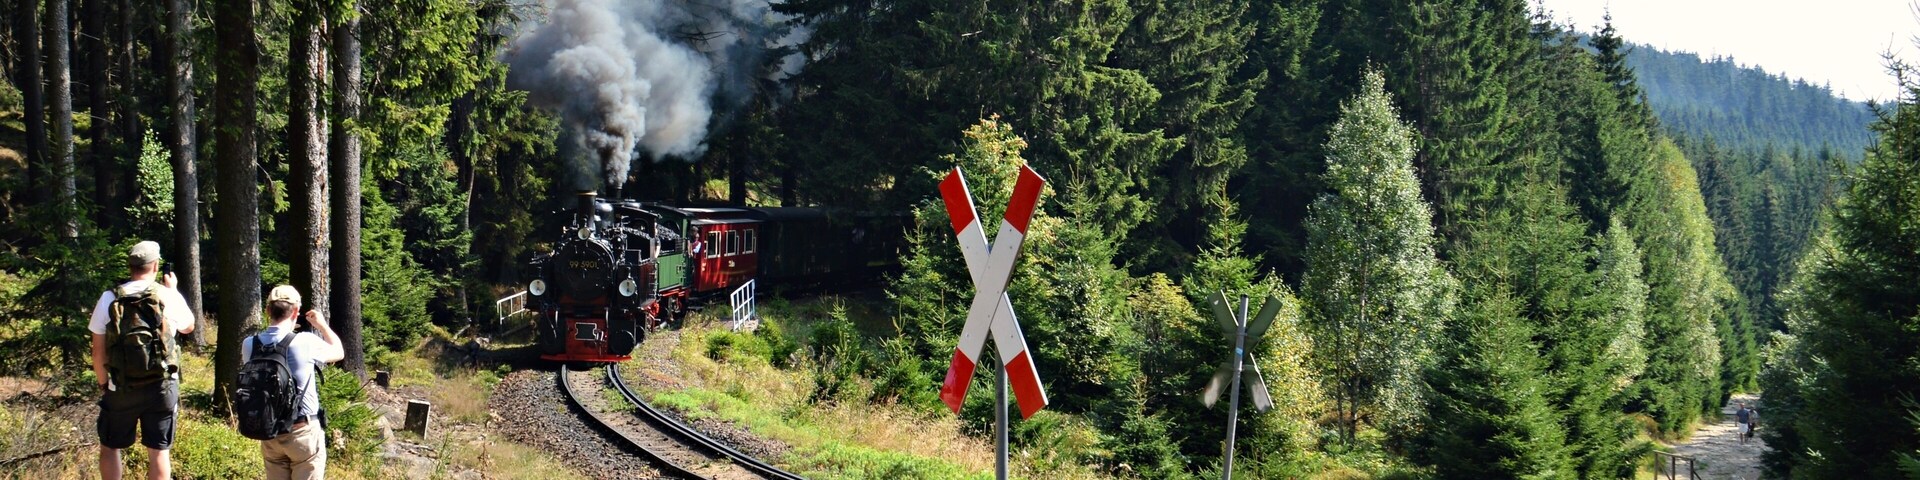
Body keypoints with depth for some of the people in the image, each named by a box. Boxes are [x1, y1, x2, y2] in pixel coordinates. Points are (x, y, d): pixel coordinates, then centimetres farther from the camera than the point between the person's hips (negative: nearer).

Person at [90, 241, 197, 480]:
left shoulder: (109, 298, -5)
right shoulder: (170, 297, -5)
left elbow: (98, 350, -1)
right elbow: (188, 326, 16)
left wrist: (103, 384, 12)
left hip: (121, 388, 0)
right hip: (162, 387, 0)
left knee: (110, 447, 16)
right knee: (159, 450, 7)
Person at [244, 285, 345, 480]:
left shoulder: (249, 345, -5)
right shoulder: (305, 341, -16)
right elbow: (339, 353, 5)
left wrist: (283, 331, 22)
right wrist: (322, 325, 20)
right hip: (303, 432, -4)